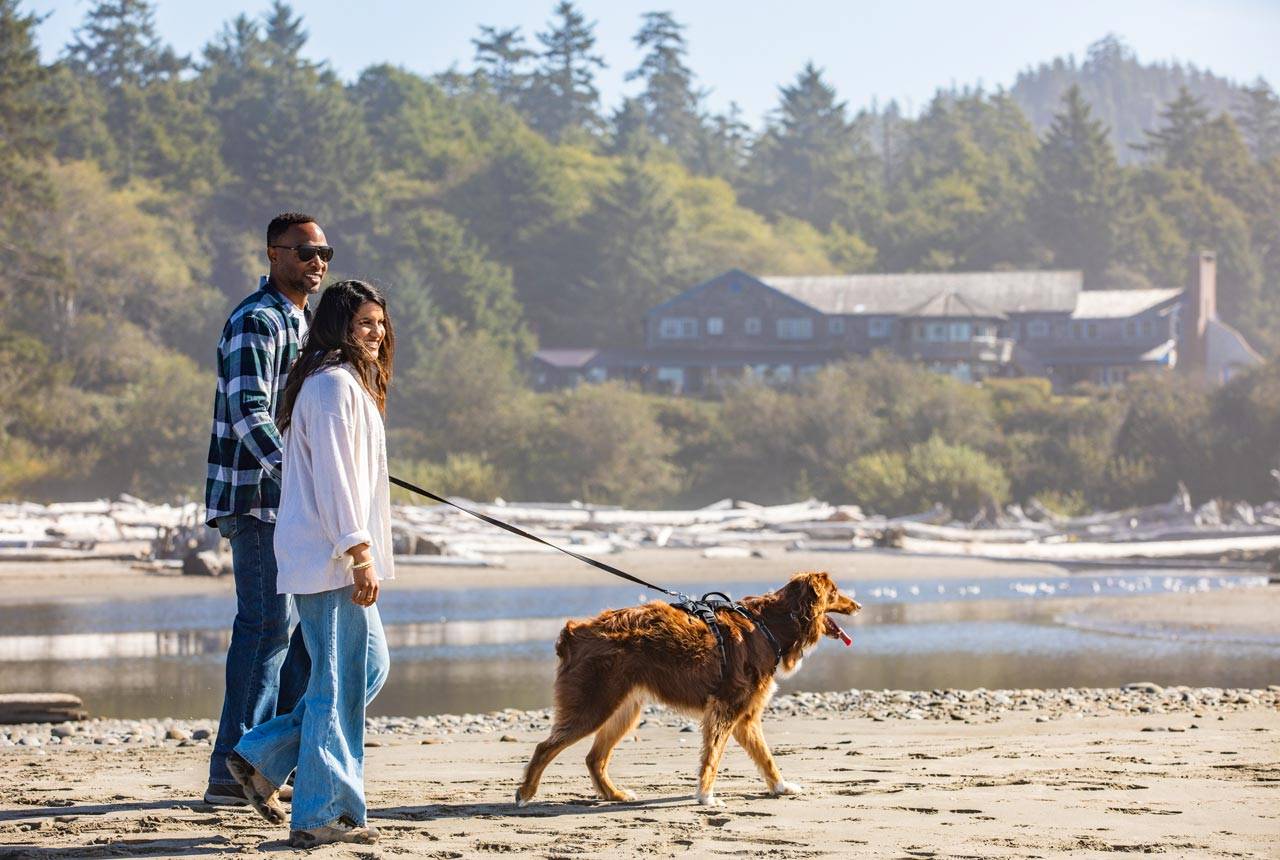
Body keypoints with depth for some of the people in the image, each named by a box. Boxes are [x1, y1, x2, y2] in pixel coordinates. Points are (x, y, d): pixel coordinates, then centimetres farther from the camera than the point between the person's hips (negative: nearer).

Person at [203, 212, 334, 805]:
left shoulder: (298, 322, 20)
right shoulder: (256, 321, -13)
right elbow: (248, 413, -25)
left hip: (292, 502, 10)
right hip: (258, 497, -10)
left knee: (305, 628, 11)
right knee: (266, 629, -10)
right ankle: (232, 773, -7)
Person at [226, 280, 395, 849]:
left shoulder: (352, 383, 20)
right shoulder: (333, 384, -13)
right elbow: (333, 476, -20)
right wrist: (360, 554, -22)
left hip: (336, 558, 11)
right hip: (330, 559, -11)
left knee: (368, 666, 15)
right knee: (340, 681, -5)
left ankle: (261, 758, 15)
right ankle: (320, 816, 0)